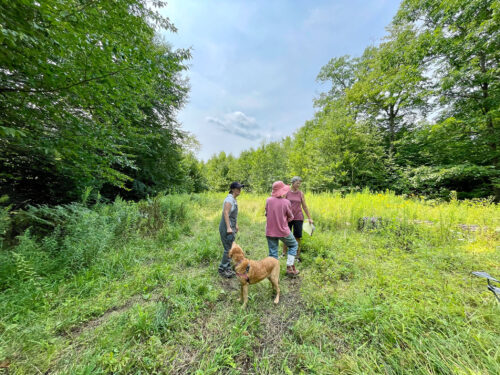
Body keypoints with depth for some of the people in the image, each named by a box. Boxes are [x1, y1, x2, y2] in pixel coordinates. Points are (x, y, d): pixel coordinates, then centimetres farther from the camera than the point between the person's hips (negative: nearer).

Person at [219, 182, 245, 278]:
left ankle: (228, 268, 30)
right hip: (226, 228, -9)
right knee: (228, 249, -1)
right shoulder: (229, 199, -16)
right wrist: (228, 228, -25)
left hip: (231, 228, 9)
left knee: (231, 249, 16)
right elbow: (226, 213, -22)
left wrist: (236, 225, 21)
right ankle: (222, 269, 16)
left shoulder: (234, 199, 12)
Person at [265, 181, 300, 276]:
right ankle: (290, 267, 23)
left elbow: (266, 214, 4)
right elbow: (290, 217, -2)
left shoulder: (268, 200, -9)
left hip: (270, 231, 2)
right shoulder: (286, 202, -15)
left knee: (272, 252, 14)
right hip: (283, 230, -2)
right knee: (293, 245, 23)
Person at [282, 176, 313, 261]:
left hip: (298, 218, 0)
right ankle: (284, 253, 29)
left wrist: (309, 218, 8)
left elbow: (304, 206, 8)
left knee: (297, 237, 7)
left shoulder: (301, 193, 2)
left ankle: (297, 255, 23)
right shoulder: (287, 192, -1)